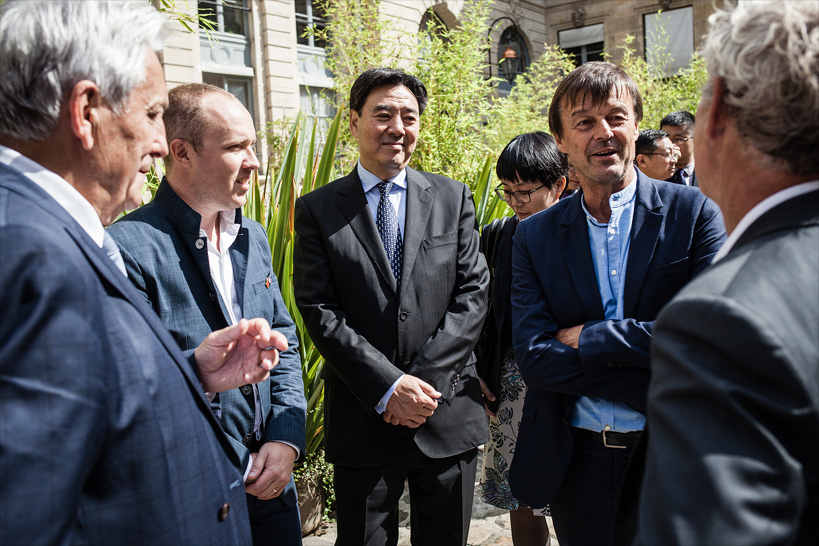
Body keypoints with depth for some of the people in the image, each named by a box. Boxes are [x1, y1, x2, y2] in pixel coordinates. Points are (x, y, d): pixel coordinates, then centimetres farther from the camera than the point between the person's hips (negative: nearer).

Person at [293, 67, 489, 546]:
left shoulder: (453, 198, 4)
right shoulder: (318, 209, 0)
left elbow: (473, 293, -1)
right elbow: (319, 311, -7)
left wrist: (425, 380, -11)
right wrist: (388, 386, -15)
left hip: (449, 415, 2)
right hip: (362, 422, -1)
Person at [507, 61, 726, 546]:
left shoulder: (694, 213, -5)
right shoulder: (535, 236, -1)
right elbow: (533, 355, -10)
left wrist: (588, 337, -15)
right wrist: (657, 383, -18)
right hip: (575, 463, 2)